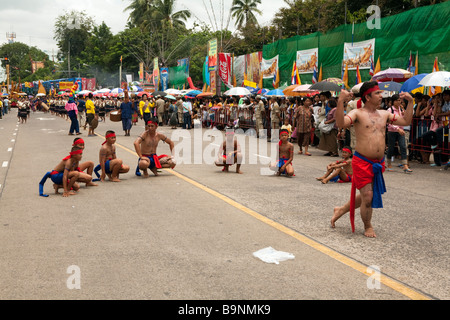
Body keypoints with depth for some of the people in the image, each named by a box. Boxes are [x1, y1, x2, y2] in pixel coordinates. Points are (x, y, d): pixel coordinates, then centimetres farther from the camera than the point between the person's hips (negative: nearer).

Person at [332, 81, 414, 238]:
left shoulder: (384, 114, 11)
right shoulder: (357, 113, -8)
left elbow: (405, 121, 17)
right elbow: (341, 123, -26)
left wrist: (410, 102, 12)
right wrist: (340, 102, -35)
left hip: (378, 163, 7)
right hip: (362, 162, -6)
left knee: (367, 196, 16)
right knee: (367, 197, -3)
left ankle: (341, 210, 38)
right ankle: (368, 227, 22)